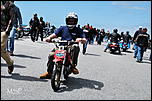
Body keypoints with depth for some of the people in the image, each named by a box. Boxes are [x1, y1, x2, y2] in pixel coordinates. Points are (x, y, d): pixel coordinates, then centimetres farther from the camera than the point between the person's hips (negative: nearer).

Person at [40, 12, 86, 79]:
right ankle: (49, 73, 0)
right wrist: (49, 37, -13)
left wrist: (80, 39, -24)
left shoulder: (78, 30, 11)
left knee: (76, 47, -36)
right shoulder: (62, 28, 18)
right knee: (51, 55, -18)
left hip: (71, 48, -2)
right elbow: (54, 35, 10)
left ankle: (73, 66, -30)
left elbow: (84, 41, 0)